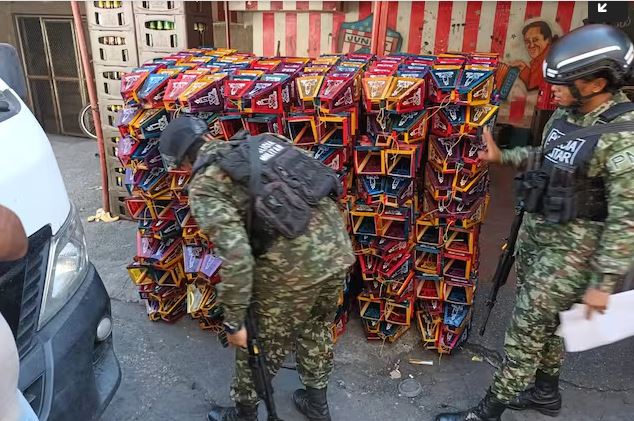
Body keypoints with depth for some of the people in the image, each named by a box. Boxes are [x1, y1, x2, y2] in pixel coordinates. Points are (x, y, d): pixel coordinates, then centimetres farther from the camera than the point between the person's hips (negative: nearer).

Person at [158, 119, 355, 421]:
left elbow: (236, 255, -15)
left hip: (295, 264, -6)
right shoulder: (258, 142, 15)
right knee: (317, 329, 29)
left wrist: (233, 321, -5)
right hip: (338, 246, 7)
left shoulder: (205, 186, -4)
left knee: (259, 346, 19)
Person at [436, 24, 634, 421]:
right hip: (536, 227, 8)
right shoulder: (566, 113, 1)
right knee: (544, 320, 21)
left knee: (527, 329, 0)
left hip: (573, 243, -8)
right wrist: (501, 157, 12)